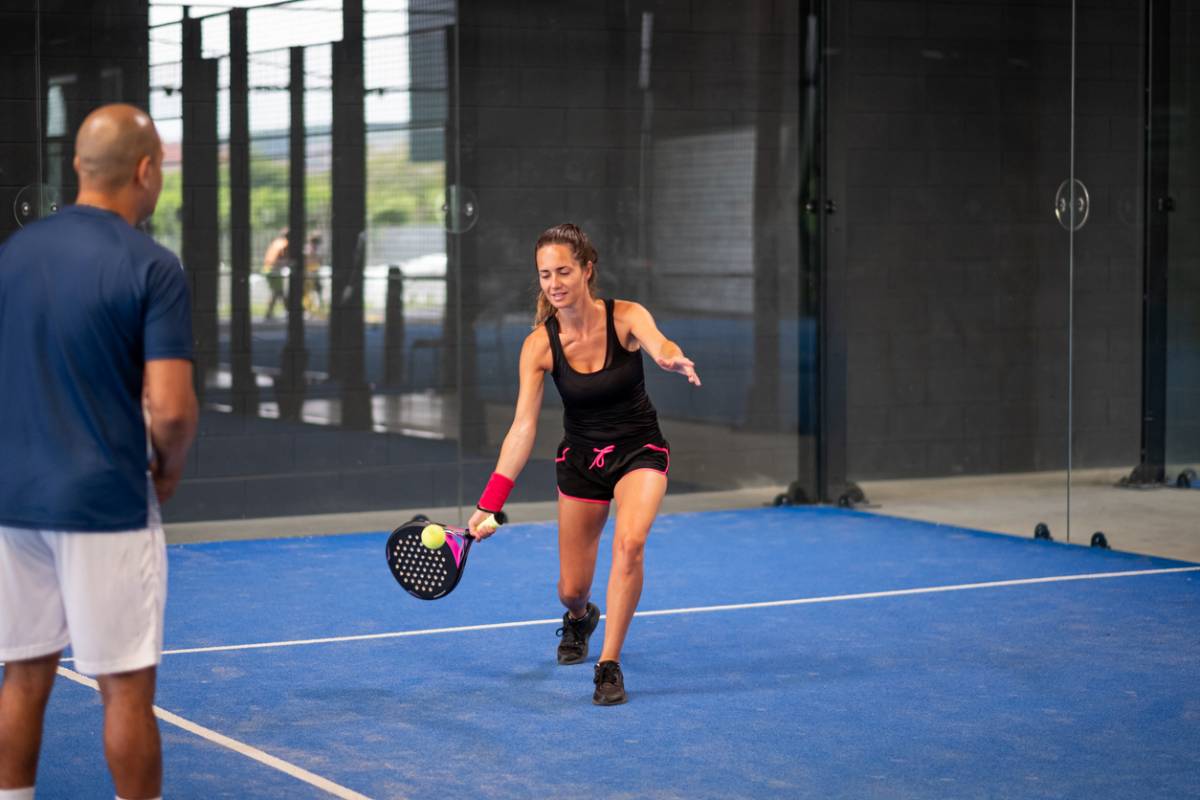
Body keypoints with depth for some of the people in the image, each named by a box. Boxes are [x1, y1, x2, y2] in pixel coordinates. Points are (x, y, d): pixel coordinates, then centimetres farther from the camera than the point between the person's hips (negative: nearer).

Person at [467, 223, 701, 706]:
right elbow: (523, 427, -17)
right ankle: (579, 619, 46)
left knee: (629, 541, -31)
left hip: (639, 451, -2)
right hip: (581, 460, 2)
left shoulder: (626, 317, -18)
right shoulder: (540, 345, -15)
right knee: (571, 589, 6)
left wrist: (675, 359, -66)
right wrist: (489, 504, -25)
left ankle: (609, 666, -18)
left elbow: (659, 344, -40)